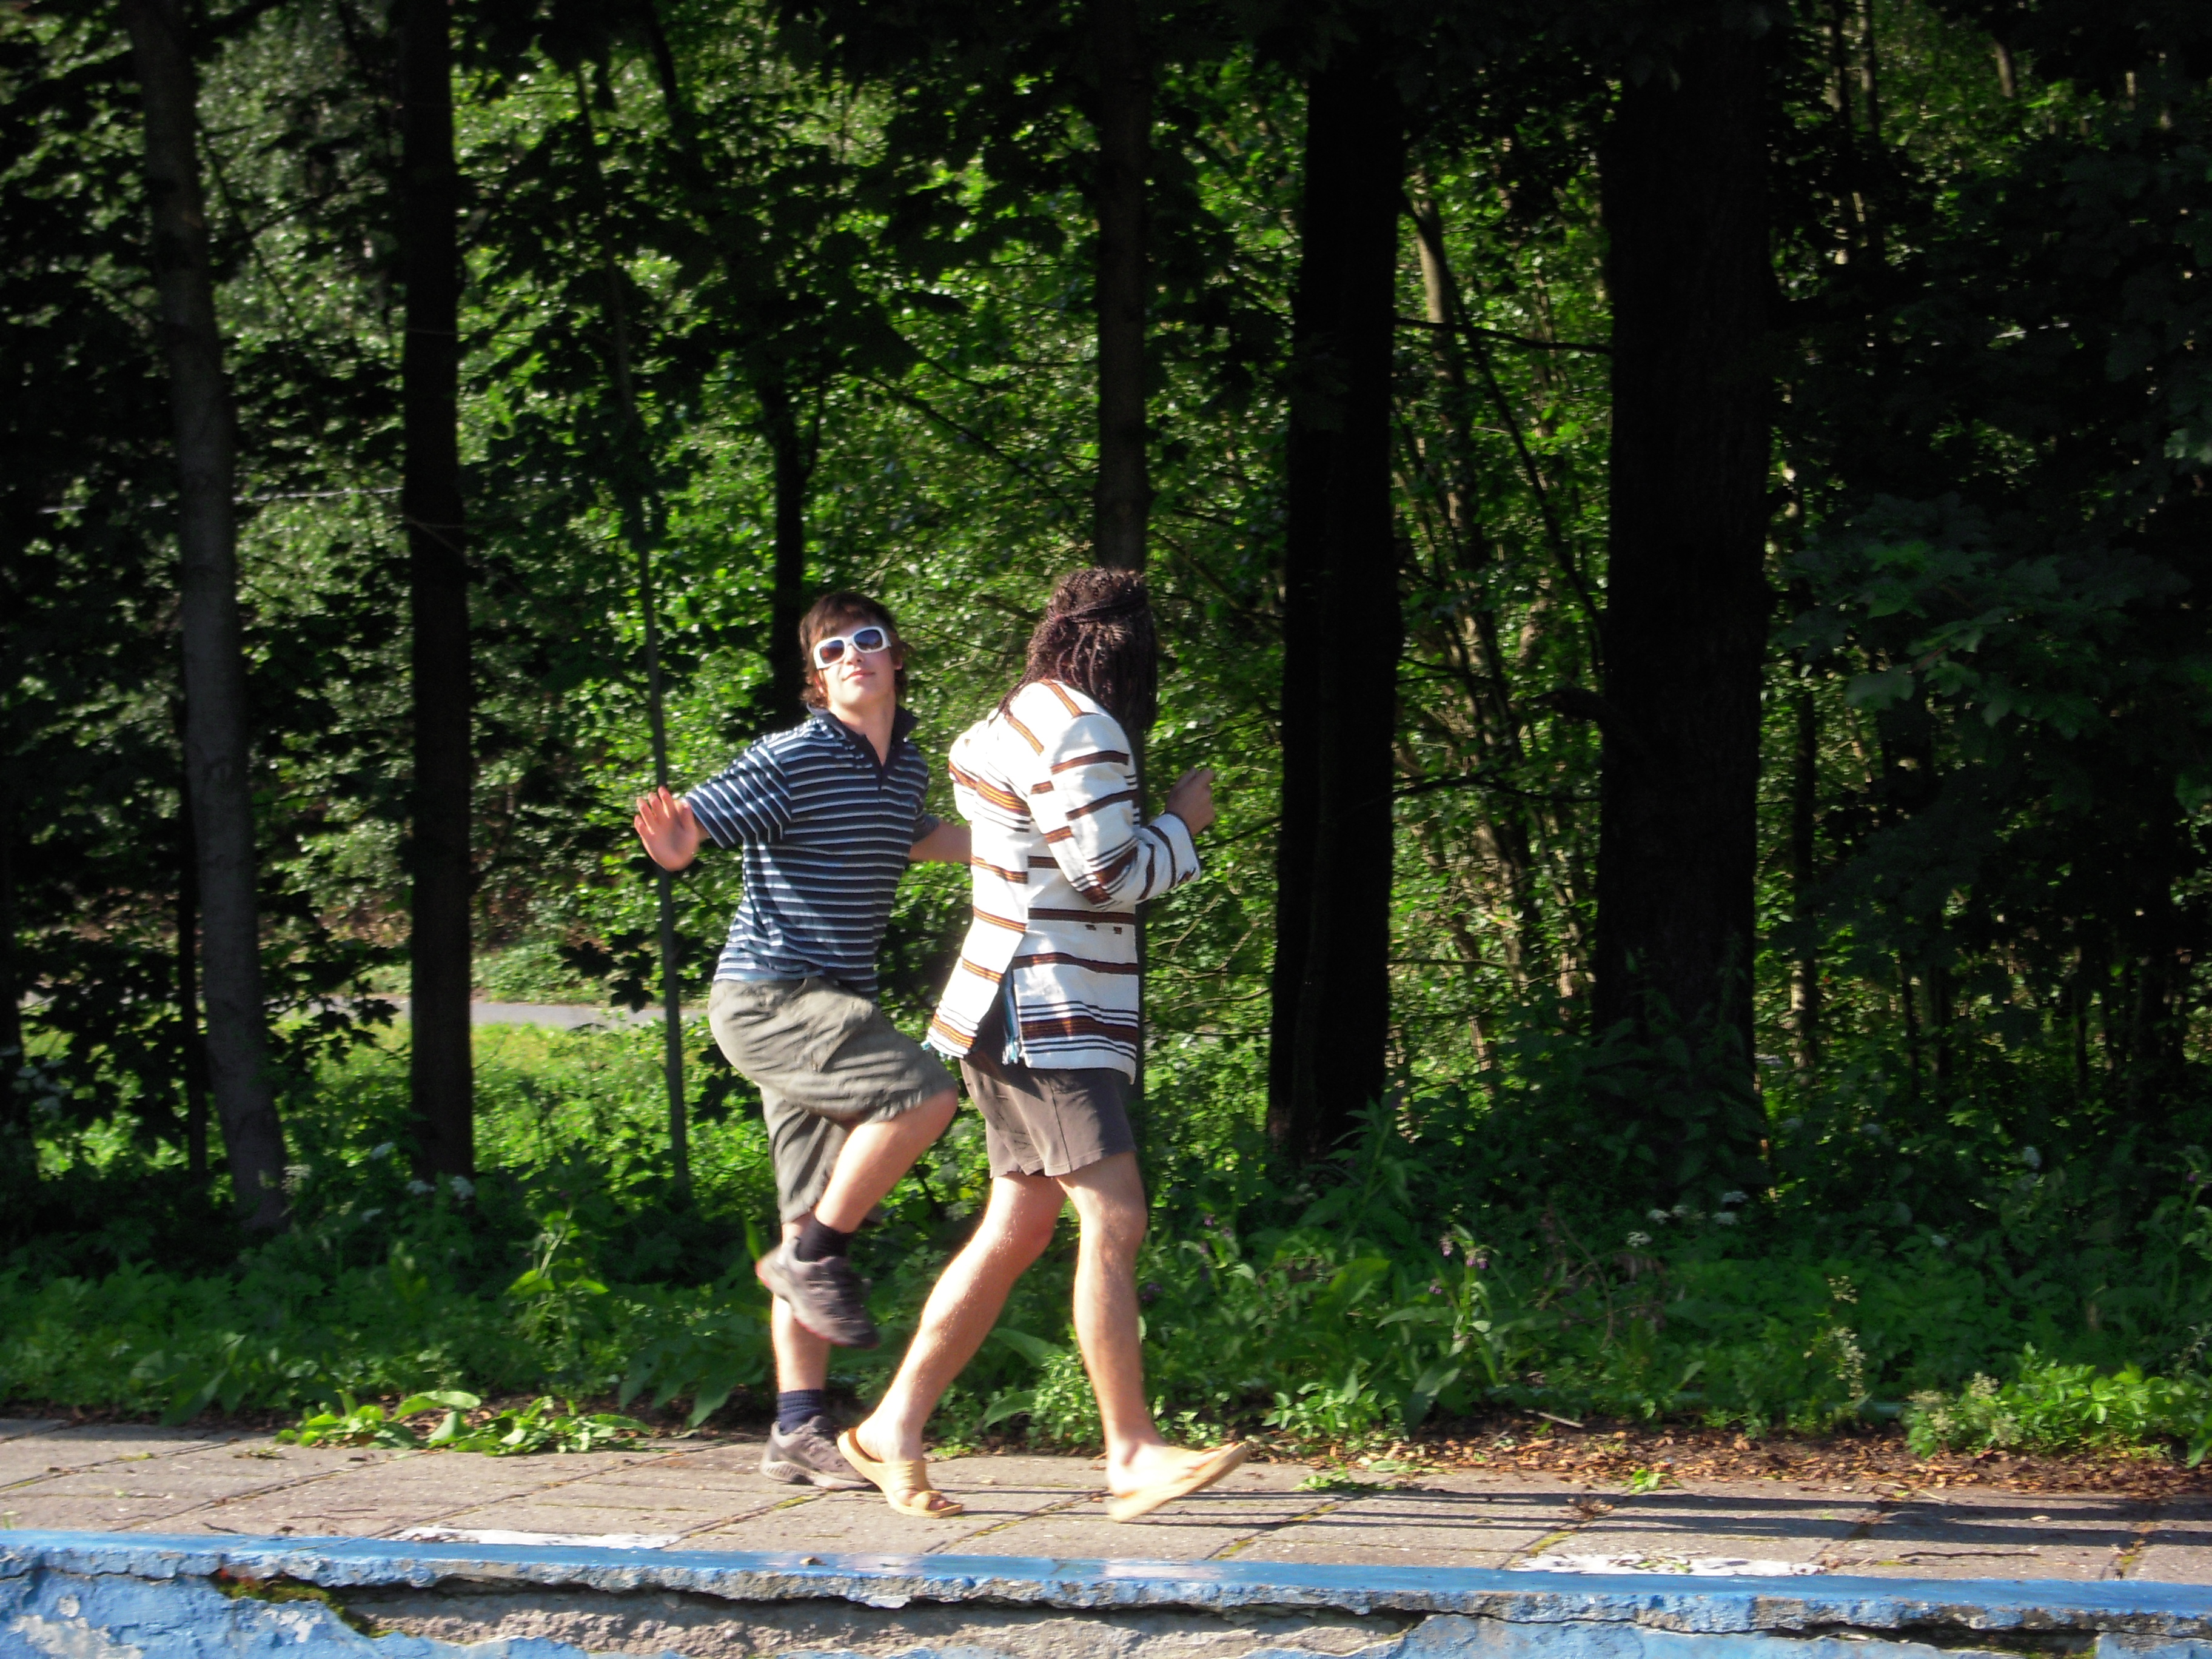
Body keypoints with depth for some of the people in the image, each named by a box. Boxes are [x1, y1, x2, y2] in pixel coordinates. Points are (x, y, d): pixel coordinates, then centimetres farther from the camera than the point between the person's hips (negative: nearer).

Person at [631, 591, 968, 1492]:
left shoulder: (906, 763, 11)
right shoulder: (792, 760, -12)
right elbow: (680, 833, -17)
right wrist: (671, 841, -41)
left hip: (833, 1006, 8)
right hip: (768, 994, -8)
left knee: (818, 1218, 6)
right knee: (922, 1093, -26)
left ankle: (799, 1431, 8)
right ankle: (812, 1253, -10)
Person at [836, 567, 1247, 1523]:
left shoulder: (1022, 717, 18)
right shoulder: (1079, 732, -13)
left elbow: (966, 766, 41)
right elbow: (1112, 873, -19)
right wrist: (1182, 823, -2)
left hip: (1033, 1022, 11)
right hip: (1047, 1020, -11)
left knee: (1016, 1231, 10)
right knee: (1113, 1219, -16)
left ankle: (895, 1427, 12)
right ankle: (1131, 1451, -20)